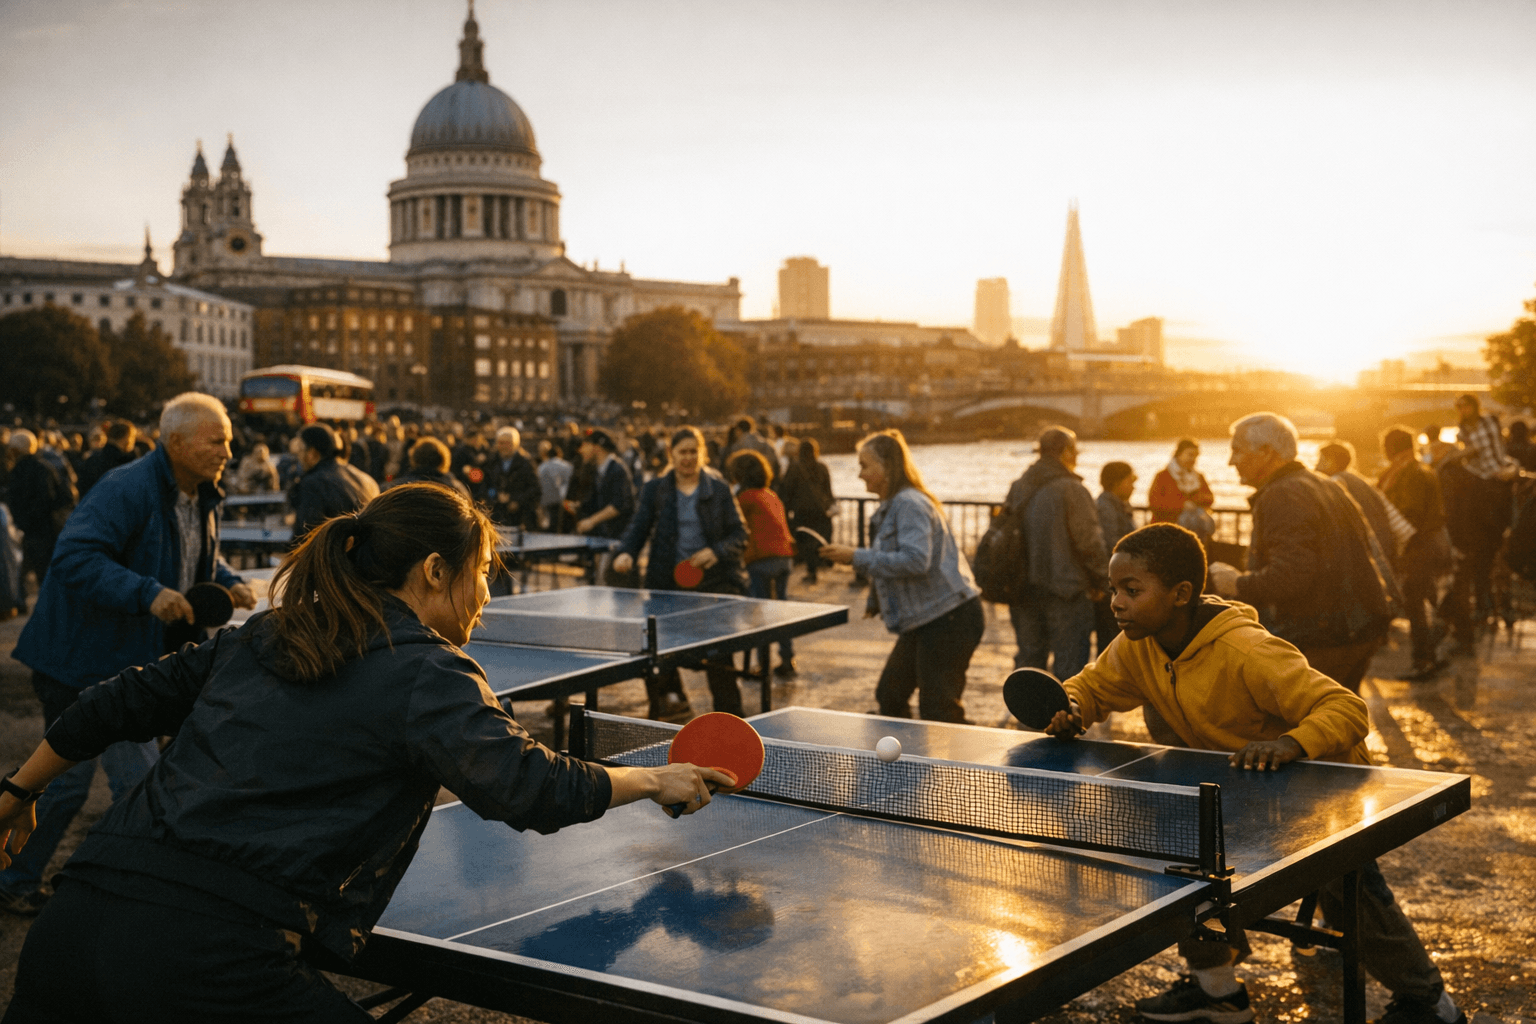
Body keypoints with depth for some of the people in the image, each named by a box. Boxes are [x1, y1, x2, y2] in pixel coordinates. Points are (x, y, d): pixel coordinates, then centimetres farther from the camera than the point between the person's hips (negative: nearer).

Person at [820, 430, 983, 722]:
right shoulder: (890, 507, 15)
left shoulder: (910, 504, -17)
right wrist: (875, 601, 26)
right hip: (922, 622, 11)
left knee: (938, 712, -7)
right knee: (889, 694, 14)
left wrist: (857, 557, -24)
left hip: (947, 620, -11)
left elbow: (914, 561, -28)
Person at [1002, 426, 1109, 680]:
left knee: (1028, 657, 15)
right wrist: (1100, 581, 0)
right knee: (1069, 662, -1)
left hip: (1023, 590, 6)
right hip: (1065, 591, -6)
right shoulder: (1071, 490, -13)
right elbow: (1089, 542, -14)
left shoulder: (1017, 488, 6)